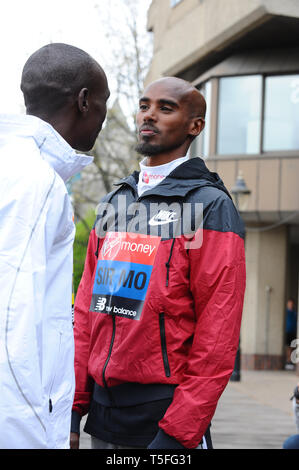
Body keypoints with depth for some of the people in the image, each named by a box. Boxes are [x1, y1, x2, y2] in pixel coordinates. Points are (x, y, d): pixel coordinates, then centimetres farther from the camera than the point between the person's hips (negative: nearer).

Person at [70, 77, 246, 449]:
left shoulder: (209, 206, -8)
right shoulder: (114, 204, 12)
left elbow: (218, 334, -14)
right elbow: (86, 307, 11)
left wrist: (177, 434, -18)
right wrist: (73, 405, 3)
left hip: (165, 416, -6)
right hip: (102, 417, 6)